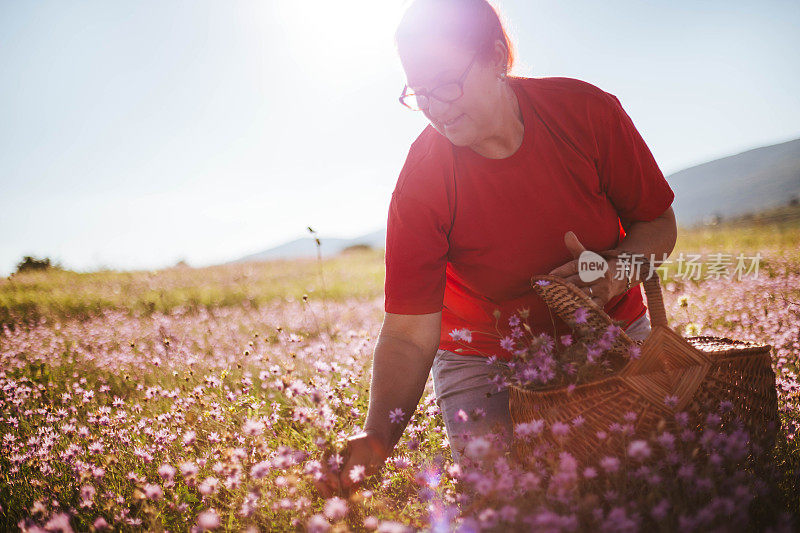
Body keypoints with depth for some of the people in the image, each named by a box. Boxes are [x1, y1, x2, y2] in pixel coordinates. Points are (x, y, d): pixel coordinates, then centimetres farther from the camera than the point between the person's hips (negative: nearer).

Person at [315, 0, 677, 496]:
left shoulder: (587, 112, -18)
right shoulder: (423, 181, -23)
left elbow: (659, 222, -6)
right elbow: (410, 333, -24)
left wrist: (616, 270, -28)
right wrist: (379, 436, -40)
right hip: (484, 355, -2)